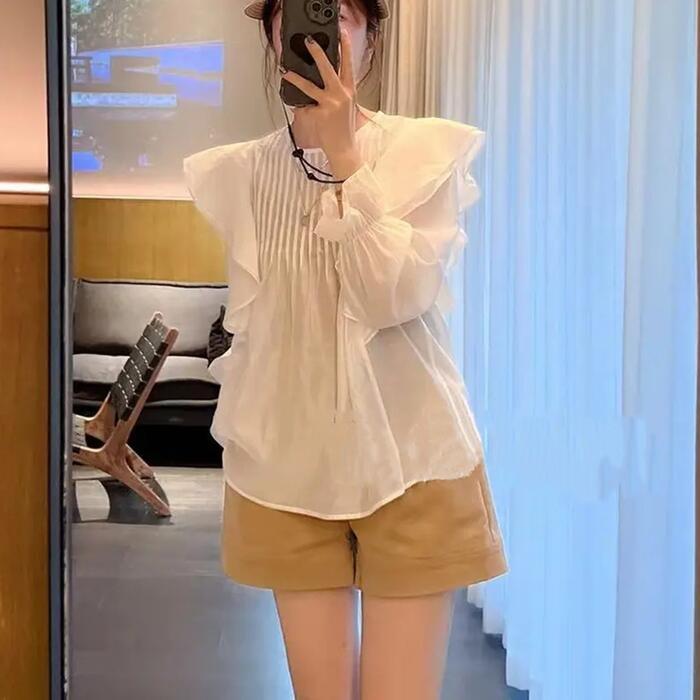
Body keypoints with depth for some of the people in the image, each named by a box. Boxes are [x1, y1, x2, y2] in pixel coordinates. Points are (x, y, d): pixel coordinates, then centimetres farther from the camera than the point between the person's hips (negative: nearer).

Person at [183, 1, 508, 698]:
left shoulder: (430, 150, -5)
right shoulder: (240, 171, 3)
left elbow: (396, 296, -17)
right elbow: (246, 327, 11)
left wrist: (344, 155, -19)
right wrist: (238, 439, 10)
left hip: (408, 460, -2)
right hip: (285, 467, 3)